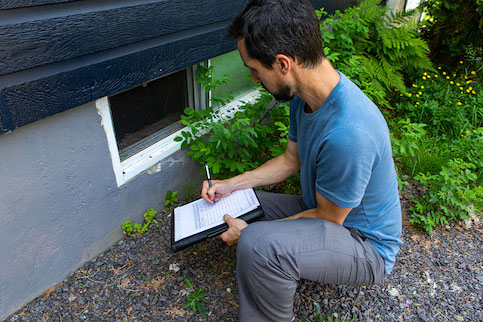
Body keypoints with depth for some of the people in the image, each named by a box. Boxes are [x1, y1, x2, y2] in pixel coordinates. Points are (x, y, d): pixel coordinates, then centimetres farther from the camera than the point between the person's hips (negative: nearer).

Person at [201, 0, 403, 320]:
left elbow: (328, 219, -22)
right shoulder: (304, 95, -8)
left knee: (256, 244, -33)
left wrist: (250, 233, -15)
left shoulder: (349, 133, -37)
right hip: (324, 209, 8)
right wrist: (231, 184, 2)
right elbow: (291, 160, 7)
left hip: (368, 247, -8)